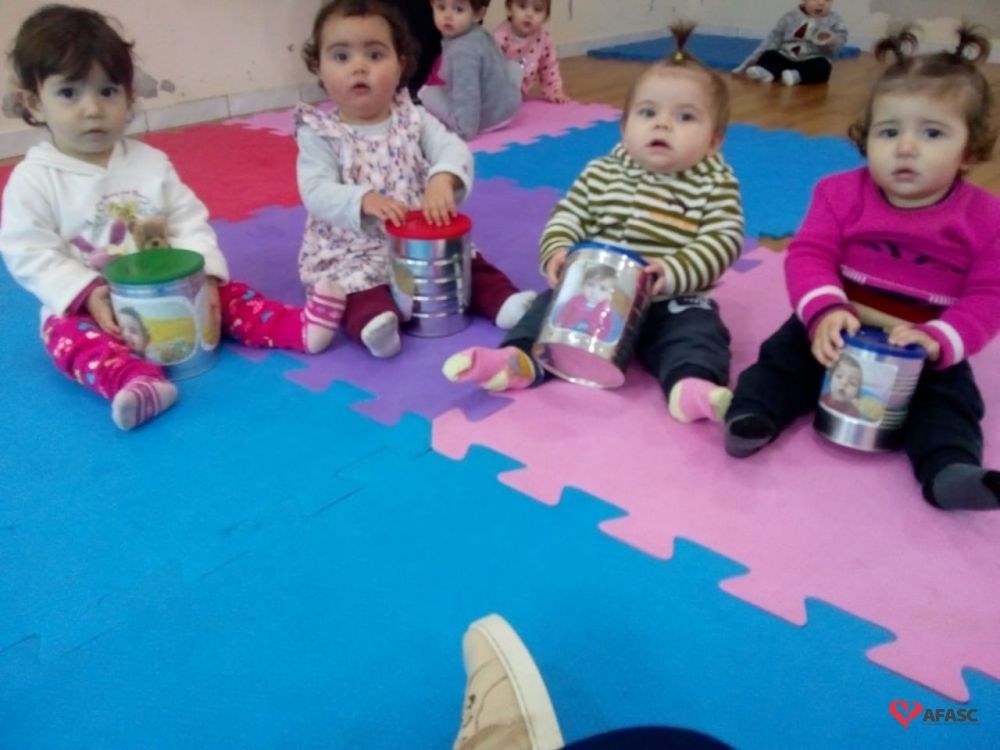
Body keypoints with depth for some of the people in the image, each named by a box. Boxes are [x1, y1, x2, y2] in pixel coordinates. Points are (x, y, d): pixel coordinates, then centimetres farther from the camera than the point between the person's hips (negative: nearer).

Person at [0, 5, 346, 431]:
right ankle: (136, 380, -55)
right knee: (68, 333, -31)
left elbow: (190, 224, -1)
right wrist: (88, 294, -23)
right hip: (85, 307, -3)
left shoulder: (151, 163, 1)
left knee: (226, 293, -12)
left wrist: (203, 275, -18)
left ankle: (298, 327, -22)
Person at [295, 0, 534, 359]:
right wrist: (364, 201, -38)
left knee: (468, 261, -12)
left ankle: (504, 300, -10)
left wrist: (442, 179, -37)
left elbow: (453, 148, -12)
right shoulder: (319, 133, -7)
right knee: (357, 288, -30)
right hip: (353, 253, -3)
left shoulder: (413, 118, 1)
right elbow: (317, 193, -18)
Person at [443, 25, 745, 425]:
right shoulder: (601, 173, 4)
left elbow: (725, 240, -14)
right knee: (552, 303, -15)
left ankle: (692, 384, -47)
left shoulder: (715, 186, -4)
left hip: (675, 301, -2)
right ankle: (520, 358, -30)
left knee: (696, 329, -27)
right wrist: (556, 252, -18)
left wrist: (675, 272, -30)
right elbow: (568, 216, 5)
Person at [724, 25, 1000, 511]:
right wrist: (824, 310, -32)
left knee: (950, 397, -20)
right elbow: (809, 254, -13)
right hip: (841, 328, 1)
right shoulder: (843, 193, -5)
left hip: (927, 349, 0)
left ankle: (949, 468, -33)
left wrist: (939, 341, -27)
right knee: (788, 351, -19)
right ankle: (753, 413, -28)